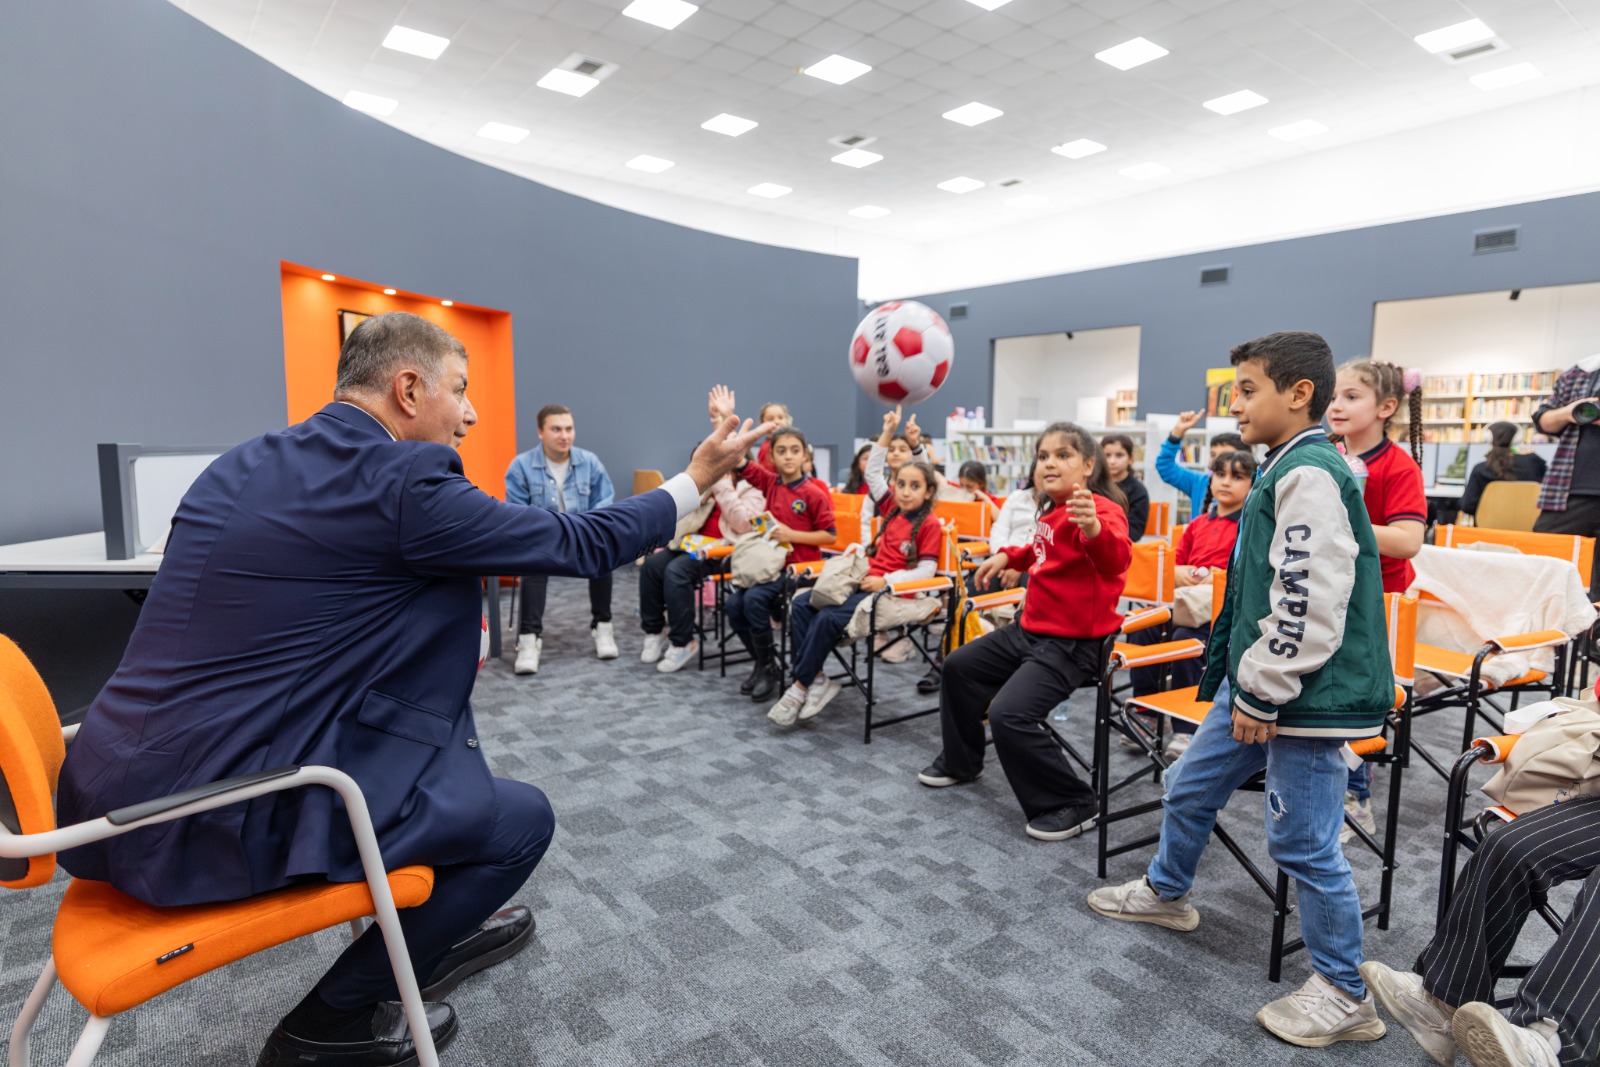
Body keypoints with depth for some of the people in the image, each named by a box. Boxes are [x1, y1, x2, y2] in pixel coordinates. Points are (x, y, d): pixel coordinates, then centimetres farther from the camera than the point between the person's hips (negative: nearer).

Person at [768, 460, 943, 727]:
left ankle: (800, 687, -15)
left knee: (828, 618, -27)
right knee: (800, 604, -8)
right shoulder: (893, 517, 20)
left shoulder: (929, 524, -5)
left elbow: (926, 570, -12)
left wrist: (884, 580, -19)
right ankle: (817, 678, -11)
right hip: (865, 581, 9)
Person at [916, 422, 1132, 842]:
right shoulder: (1052, 509, 7)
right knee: (960, 666, 19)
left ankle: (1073, 804, -2)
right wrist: (1009, 556, 16)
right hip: (1031, 629, 10)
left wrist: (1095, 530, -61)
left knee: (1009, 714, -24)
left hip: (1073, 643, -10)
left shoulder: (1100, 510, -19)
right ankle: (961, 761, 39)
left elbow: (1116, 559, -41)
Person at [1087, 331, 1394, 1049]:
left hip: (1301, 694, -10)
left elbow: (1310, 601, -25)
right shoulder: (1285, 470, 13)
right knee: (1189, 789, 21)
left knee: (1303, 842, 2)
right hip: (1257, 683, 10)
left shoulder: (1310, 475, -19)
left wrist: (1262, 693, -19)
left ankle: (1344, 996, 21)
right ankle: (1165, 893, 43)